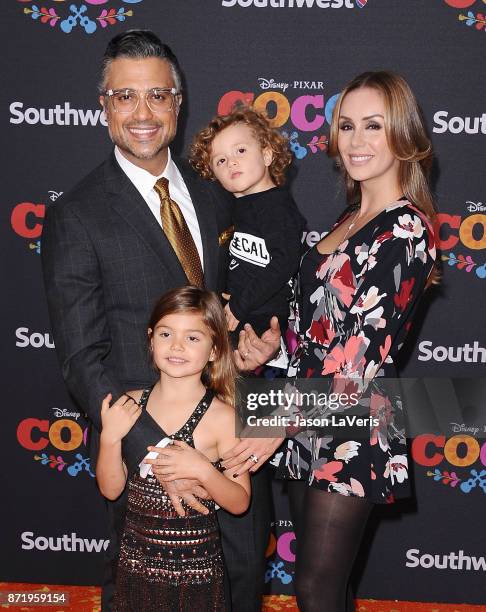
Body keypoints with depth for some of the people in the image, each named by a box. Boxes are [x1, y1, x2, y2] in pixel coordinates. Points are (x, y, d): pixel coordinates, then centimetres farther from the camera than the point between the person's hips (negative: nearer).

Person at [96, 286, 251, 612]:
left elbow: (240, 502, -8)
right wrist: (110, 438, -14)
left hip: (196, 571, -3)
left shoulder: (222, 416, -13)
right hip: (136, 562, 3)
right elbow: (111, 488, 1)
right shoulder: (131, 405, -3)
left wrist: (203, 470, -24)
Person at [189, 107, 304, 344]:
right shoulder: (238, 205, 13)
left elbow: (284, 263, -21)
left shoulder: (277, 204, -12)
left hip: (262, 322, -7)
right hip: (232, 318, 7)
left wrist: (239, 305, -19)